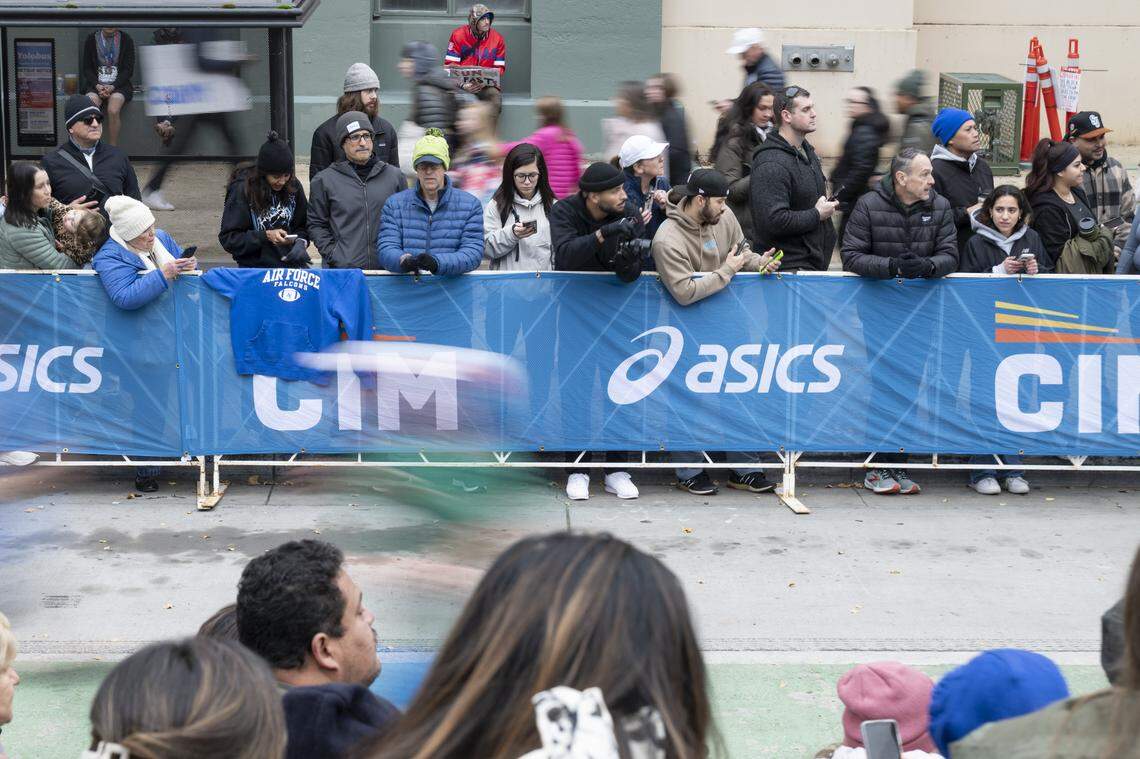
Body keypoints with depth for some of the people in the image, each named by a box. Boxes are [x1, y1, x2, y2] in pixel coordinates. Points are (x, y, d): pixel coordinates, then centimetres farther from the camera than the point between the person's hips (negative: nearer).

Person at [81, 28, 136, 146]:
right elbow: (87, 68, 9)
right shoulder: (91, 39, 9)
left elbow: (128, 70, 2)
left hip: (119, 84, -1)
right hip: (96, 84, 1)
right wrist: (97, 85, -10)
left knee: (113, 110, -32)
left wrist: (113, 86, -13)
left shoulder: (126, 40, 4)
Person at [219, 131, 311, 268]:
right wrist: (266, 236, -16)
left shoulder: (293, 186, 6)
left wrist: (300, 242, -4)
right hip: (255, 267, -4)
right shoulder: (242, 189, -6)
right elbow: (227, 239, -6)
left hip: (291, 265, 4)